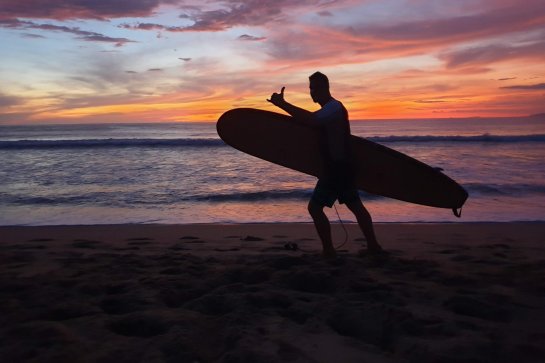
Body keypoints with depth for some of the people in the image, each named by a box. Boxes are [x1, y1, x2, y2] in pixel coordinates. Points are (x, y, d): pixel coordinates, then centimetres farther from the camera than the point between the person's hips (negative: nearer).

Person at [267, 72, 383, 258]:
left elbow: (310, 120, -35)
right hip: (341, 167, 11)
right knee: (355, 205, 15)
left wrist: (282, 104, -35)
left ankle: (329, 250, -1)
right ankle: (373, 245, 23)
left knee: (315, 207, -6)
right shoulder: (332, 107, 16)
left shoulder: (333, 107, -17)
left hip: (336, 168, -11)